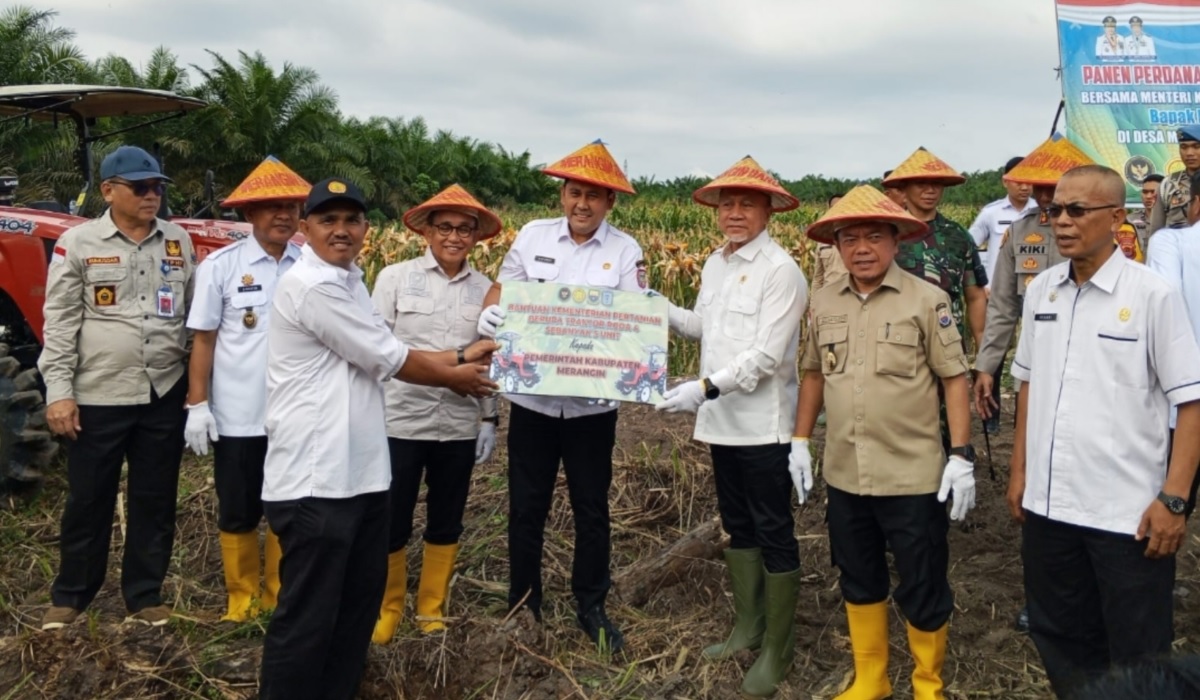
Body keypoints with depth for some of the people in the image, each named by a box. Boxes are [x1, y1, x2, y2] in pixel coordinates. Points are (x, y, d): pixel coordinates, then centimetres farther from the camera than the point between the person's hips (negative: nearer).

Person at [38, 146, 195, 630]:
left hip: (165, 393, 3)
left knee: (155, 500, 11)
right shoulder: (78, 242, -2)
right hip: (100, 395, -2)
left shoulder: (178, 242, 7)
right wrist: (59, 390, -9)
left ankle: (145, 596, 25)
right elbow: (60, 322, -4)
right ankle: (70, 596, 27)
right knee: (88, 500, 9)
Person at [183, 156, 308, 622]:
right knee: (238, 513, 11)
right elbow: (203, 340, -3)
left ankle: (282, 595, 30)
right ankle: (241, 597, 29)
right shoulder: (220, 266, -5)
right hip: (238, 415, -1)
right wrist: (197, 405, -7)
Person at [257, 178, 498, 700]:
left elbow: (382, 356, 16)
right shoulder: (312, 286, -16)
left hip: (359, 472, 10)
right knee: (307, 617, 1)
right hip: (315, 479, -10)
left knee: (359, 599, 20)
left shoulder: (345, 281, 16)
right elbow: (388, 360, -12)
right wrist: (455, 377, 3)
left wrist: (461, 358, 11)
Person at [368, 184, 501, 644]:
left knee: (446, 522, 14)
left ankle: (432, 609, 32)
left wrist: (490, 420, 8)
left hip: (459, 425, 3)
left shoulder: (486, 290, 3)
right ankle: (386, 611, 27)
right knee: (390, 522, 6)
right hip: (401, 420, -2)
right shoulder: (395, 278, -3)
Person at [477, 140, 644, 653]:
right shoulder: (533, 235, 0)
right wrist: (488, 315, -16)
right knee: (526, 508, 12)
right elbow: (502, 290, 6)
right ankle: (522, 604, 30)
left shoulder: (626, 251, -4)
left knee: (591, 510, 12)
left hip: (592, 405, -1)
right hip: (531, 399, 1)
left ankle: (591, 606, 30)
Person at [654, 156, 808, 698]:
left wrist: (704, 388, -29)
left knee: (773, 534, 4)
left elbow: (765, 356, -22)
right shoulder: (714, 265, 10)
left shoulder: (781, 272, -15)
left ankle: (778, 651, 18)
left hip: (763, 425, -8)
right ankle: (747, 627, 35)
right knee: (737, 525, 19)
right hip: (722, 421, 8)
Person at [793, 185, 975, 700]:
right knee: (859, 581, 18)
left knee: (922, 588, 8)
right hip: (844, 475, 5)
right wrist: (800, 439, 12)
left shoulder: (927, 300, -8)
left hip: (913, 477, -4)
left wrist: (961, 455, -11)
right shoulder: (824, 303, 5)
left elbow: (954, 379, -7)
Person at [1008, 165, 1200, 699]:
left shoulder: (1152, 295, -11)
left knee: (1138, 656, 10)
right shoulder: (1041, 289, 5)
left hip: (1127, 512, -5)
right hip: (1047, 503, 5)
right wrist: (1019, 470, 13)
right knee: (1059, 637, 19)